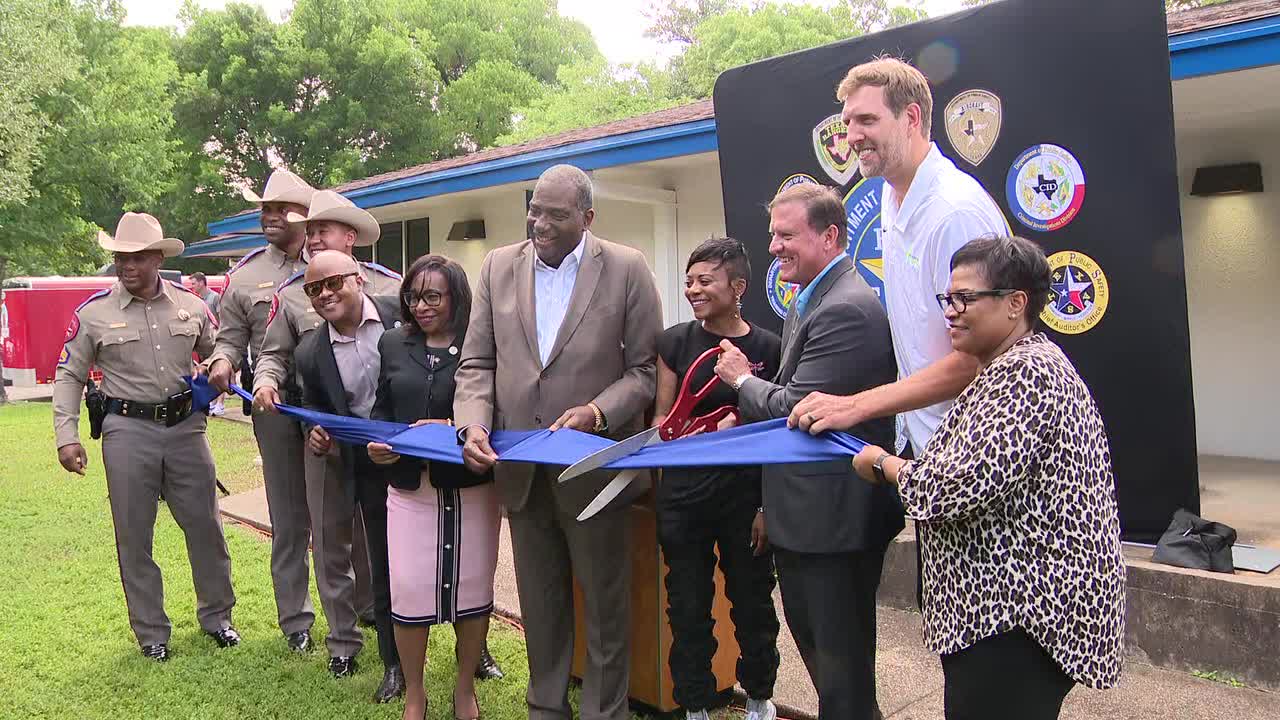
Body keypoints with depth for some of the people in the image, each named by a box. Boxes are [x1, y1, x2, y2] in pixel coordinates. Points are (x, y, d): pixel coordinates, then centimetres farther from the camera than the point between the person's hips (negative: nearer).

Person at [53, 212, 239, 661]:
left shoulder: (190, 305, 3)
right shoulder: (93, 312, -2)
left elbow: (218, 351, 18)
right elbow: (68, 376, 4)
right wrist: (66, 436, -3)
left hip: (186, 426, 2)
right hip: (127, 431, -1)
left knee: (205, 525, 9)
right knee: (134, 536, 6)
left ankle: (216, 615, 27)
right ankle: (151, 632, 22)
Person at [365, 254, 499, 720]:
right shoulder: (393, 345, 9)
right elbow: (381, 409, 11)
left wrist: (454, 428, -20)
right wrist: (375, 443, -8)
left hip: (470, 487, -2)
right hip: (409, 486, 2)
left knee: (472, 587, 9)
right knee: (408, 590, 2)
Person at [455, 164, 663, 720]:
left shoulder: (627, 269, -7)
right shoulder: (498, 267, 4)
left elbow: (646, 368, -5)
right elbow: (477, 362, 4)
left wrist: (598, 412, -21)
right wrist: (473, 425, -13)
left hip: (594, 469, -3)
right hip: (522, 471, 4)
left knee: (605, 606, 11)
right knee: (540, 606, 19)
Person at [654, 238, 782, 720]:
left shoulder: (768, 348, -3)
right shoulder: (676, 342, -1)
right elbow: (661, 420, 3)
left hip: (746, 495, 0)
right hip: (684, 495, 1)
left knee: (752, 602, 13)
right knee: (688, 607, 9)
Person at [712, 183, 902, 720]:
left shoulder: (848, 309, -22)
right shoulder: (806, 303, 12)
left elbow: (795, 408, -23)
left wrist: (742, 379, -7)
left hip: (836, 519, -10)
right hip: (805, 518, 11)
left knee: (840, 660, 6)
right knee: (812, 639, 24)